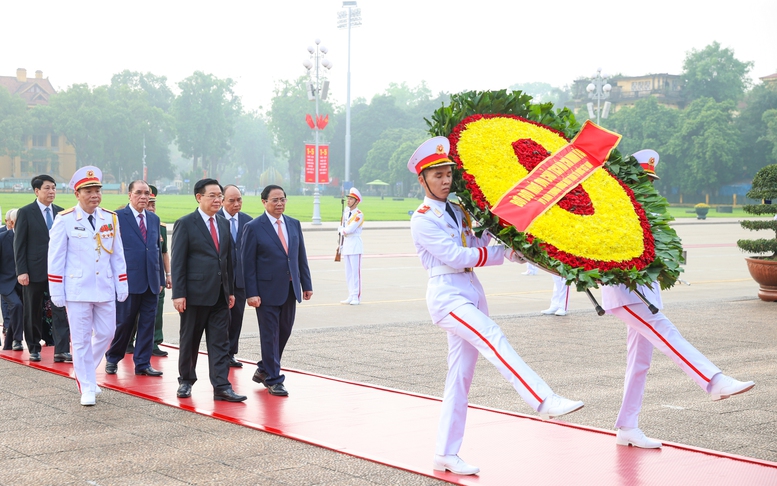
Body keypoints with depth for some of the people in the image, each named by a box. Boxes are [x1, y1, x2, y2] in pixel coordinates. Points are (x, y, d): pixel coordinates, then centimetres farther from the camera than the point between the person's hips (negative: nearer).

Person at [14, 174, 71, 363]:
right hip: (35, 270, -2)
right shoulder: (25, 212, -2)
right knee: (33, 313, 8)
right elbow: (19, 244, -4)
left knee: (60, 309, -6)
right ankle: (34, 349, 20)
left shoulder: (60, 213, 8)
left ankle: (62, 350, -8)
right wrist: (21, 271, -10)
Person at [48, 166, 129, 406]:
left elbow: (117, 255, 10)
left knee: (106, 334, 9)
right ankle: (87, 388, 10)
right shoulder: (65, 220, -6)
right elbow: (56, 258, -4)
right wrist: (56, 291, -6)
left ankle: (85, 372, 32)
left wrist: (122, 285, 7)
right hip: (77, 290, -4)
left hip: (105, 288, 4)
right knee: (81, 340, 1)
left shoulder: (110, 218, 6)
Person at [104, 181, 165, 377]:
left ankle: (143, 364, 12)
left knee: (147, 323, 5)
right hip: (129, 280, -5)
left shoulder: (154, 219, 15)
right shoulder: (118, 217, -3)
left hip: (151, 282, 5)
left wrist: (161, 278, 12)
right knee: (124, 322, 2)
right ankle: (112, 359, 21)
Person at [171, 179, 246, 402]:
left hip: (219, 294, 5)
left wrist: (230, 290, 13)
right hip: (195, 294, -5)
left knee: (220, 342, 1)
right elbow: (178, 262, -9)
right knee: (189, 341, 8)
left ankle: (222, 387, 0)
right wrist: (178, 294, -14)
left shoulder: (223, 225, 12)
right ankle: (186, 381, 24)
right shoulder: (185, 224, -6)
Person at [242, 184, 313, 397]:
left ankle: (263, 369, 30)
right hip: (267, 290, -6)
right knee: (270, 336, 0)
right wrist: (251, 293, -13)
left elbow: (301, 257, 12)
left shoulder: (294, 224, 9)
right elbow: (248, 264, -8)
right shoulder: (254, 228, -7)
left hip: (290, 289, 6)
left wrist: (307, 284, 7)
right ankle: (273, 380, 9)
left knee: (284, 332, 12)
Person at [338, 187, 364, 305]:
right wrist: (341, 246, 17)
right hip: (346, 244, 8)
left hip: (355, 244, -8)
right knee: (348, 272, 9)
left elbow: (349, 229, -20)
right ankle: (351, 296, 14)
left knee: (356, 271, -6)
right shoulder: (346, 212, 13)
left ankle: (356, 297, -3)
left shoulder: (359, 214, -11)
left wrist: (340, 229, -1)